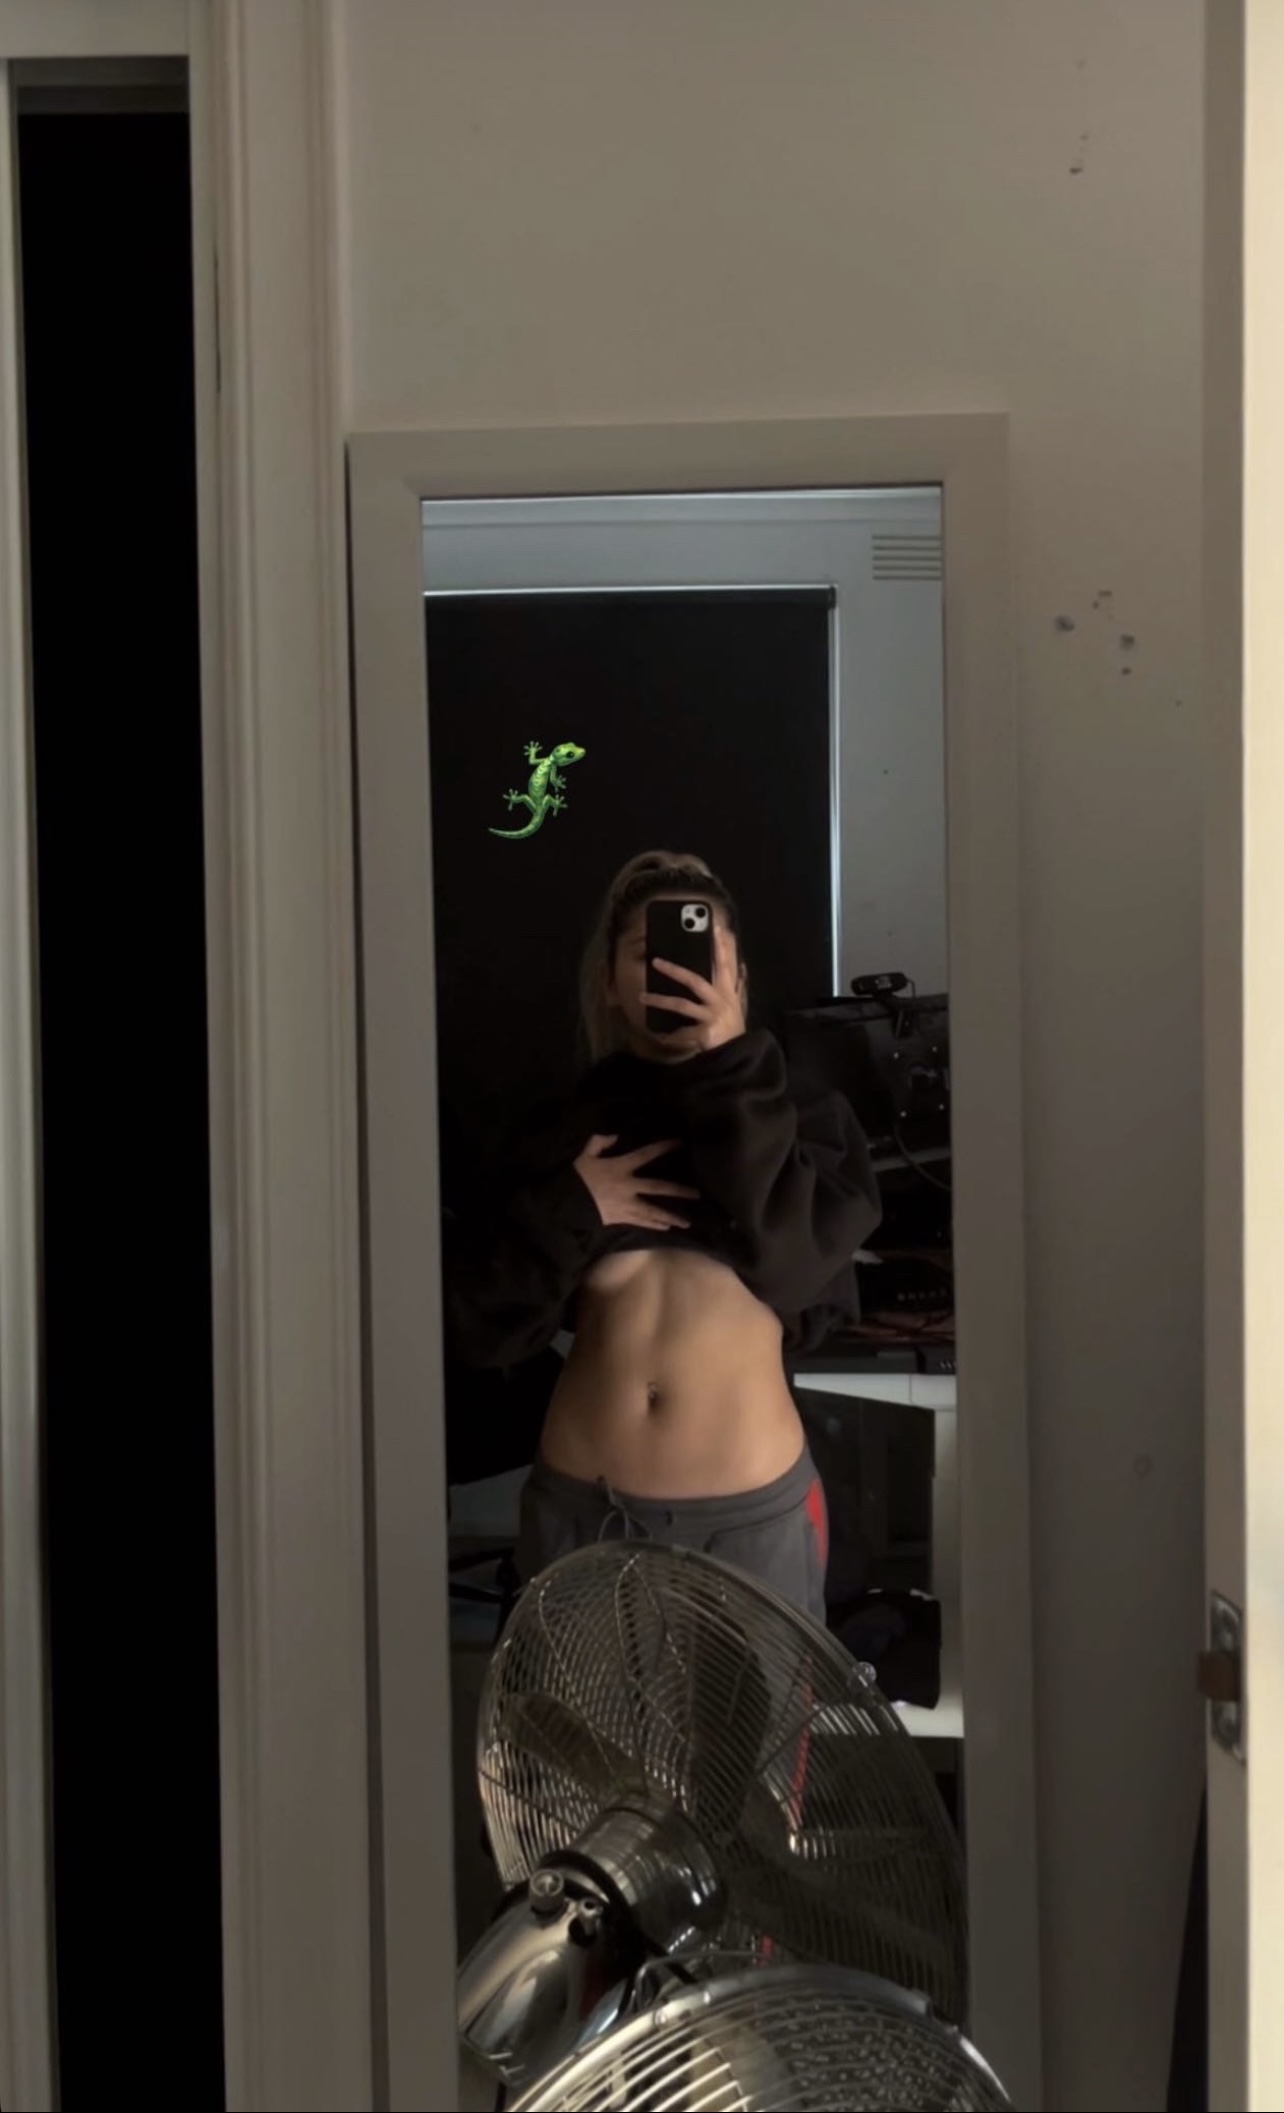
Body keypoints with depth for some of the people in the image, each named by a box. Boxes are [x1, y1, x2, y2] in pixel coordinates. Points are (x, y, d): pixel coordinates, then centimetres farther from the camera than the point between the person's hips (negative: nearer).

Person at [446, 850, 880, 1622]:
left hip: (750, 1512, -1)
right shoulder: (571, 1123, 3)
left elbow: (793, 1258, -18)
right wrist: (573, 1204, -16)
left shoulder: (798, 1116, 2)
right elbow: (484, 1321, -3)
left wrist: (731, 1069, -19)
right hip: (581, 1506, 1)